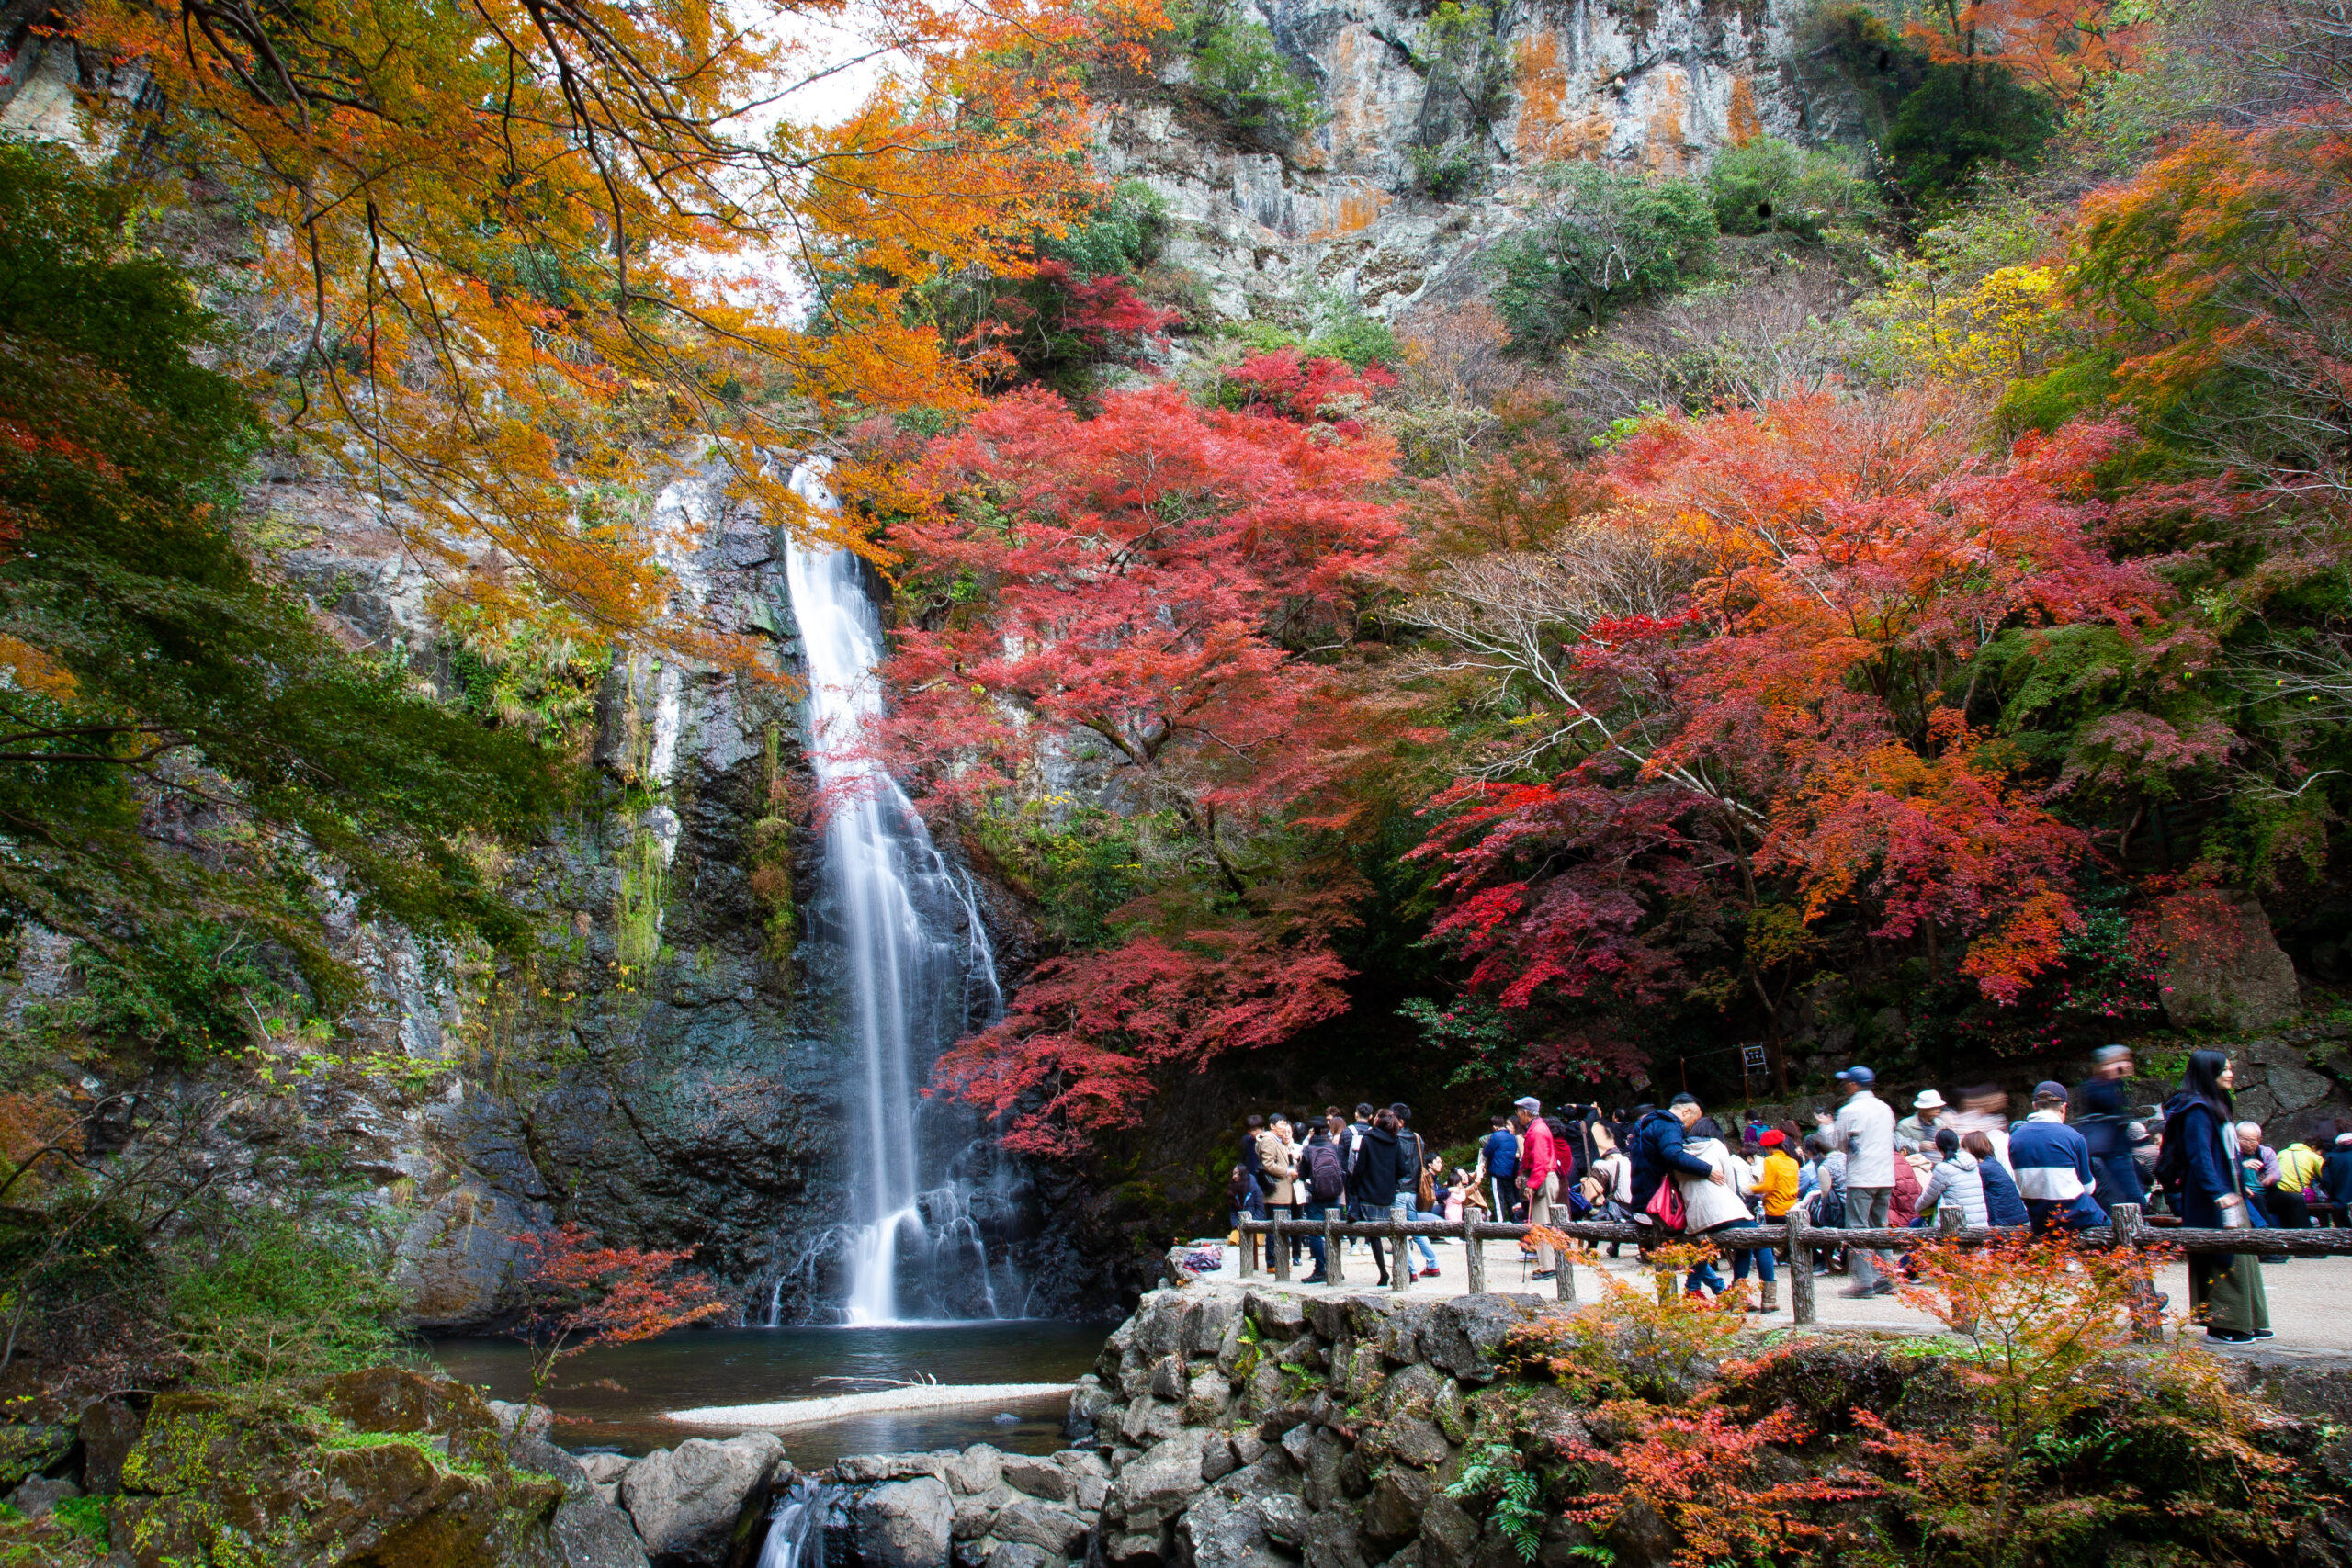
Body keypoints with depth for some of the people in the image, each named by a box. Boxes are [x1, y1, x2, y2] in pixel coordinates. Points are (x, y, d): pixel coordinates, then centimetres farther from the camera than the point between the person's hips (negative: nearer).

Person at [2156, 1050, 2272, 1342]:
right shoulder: (2197, 1109, -16)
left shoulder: (2216, 1106, 15)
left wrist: (2239, 1188, 20)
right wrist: (2219, 1195, -29)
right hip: (2209, 1199, -10)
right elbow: (2199, 1156, -23)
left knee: (2239, 1259, 12)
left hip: (2228, 1192, 10)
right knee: (2222, 1259, -6)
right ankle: (2220, 1325, 1)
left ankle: (2246, 1322, 19)